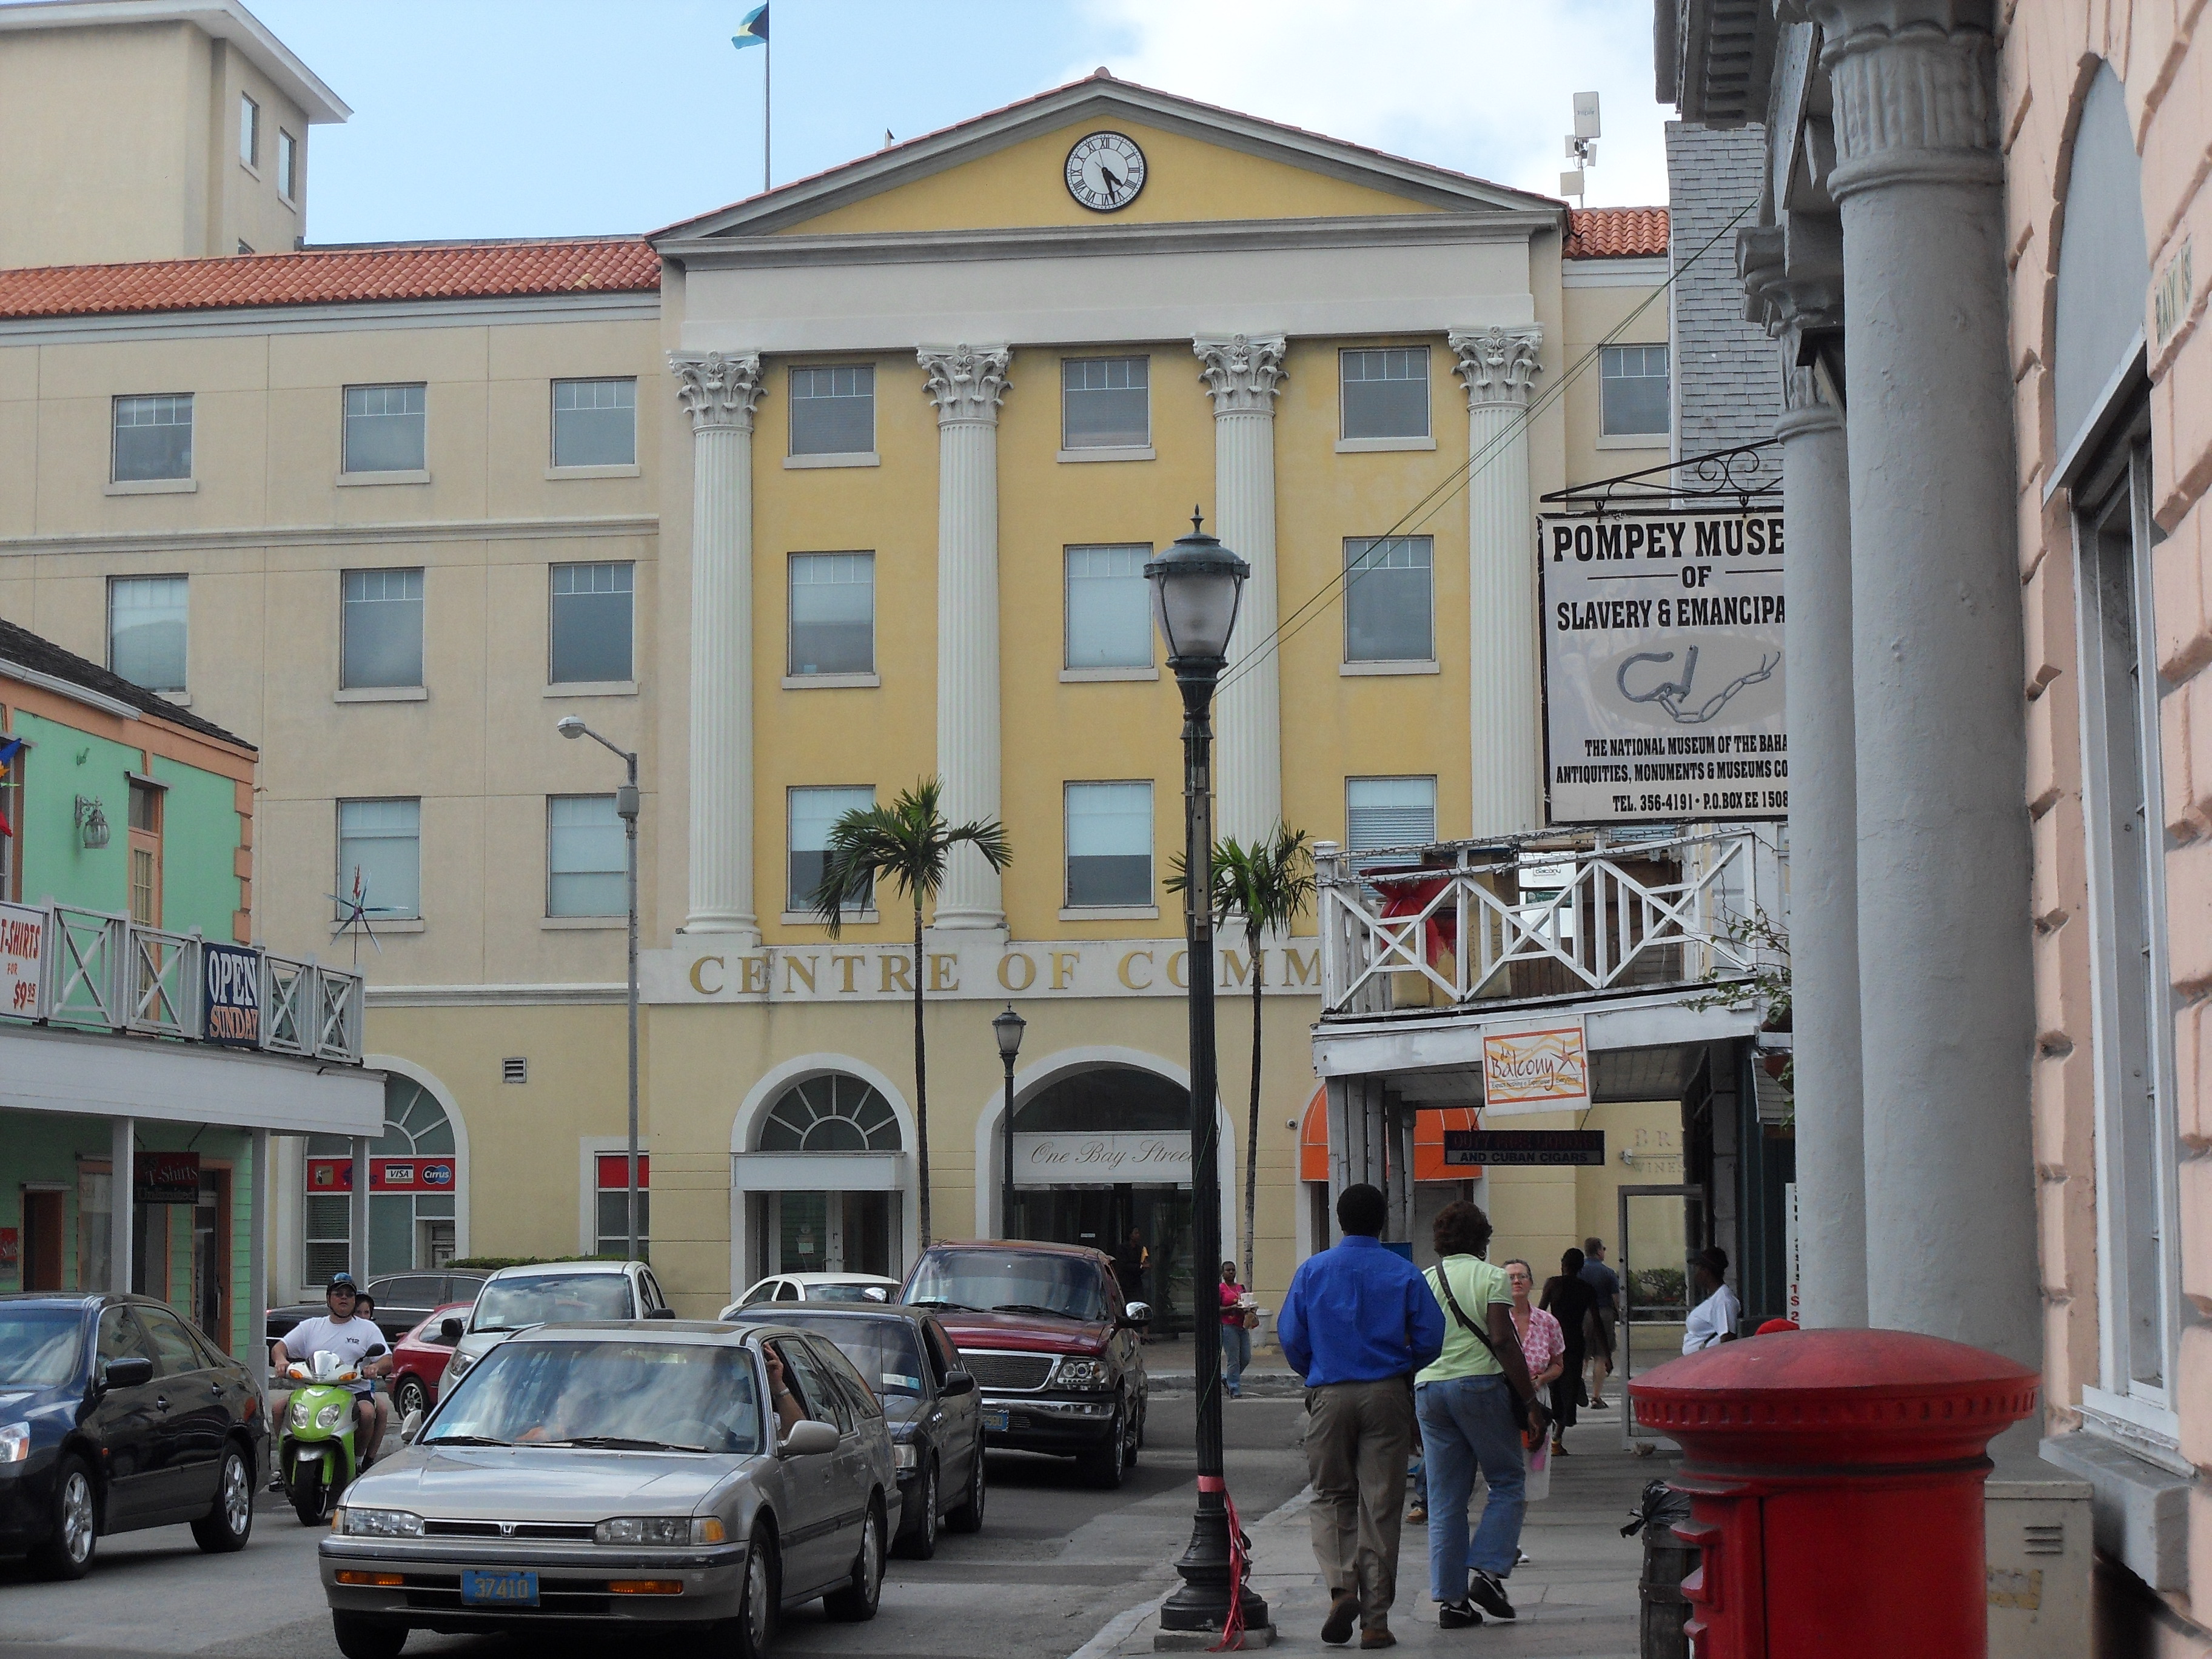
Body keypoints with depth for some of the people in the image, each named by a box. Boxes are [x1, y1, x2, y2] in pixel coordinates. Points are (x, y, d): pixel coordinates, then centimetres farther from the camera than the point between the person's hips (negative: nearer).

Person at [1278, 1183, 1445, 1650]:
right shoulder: (1403, 1274, -1)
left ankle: (1341, 1586, -10)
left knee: (1332, 1496, 13)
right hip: (1387, 1396, 0)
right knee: (1380, 1503, 3)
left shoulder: (1312, 1271, 1)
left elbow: (1290, 1336, 1)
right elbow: (1431, 1336, -2)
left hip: (1329, 1395, 0)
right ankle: (1375, 1619, 4)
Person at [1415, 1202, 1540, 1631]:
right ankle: (1487, 1571, -6)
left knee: (1445, 1499, 6)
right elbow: (1503, 1341, -11)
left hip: (1427, 1387, 5)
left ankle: (1450, 1599, 4)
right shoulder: (1490, 1277, -2)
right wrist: (1529, 1396, -8)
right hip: (1479, 1383, -5)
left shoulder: (1422, 1282, 12)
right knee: (1508, 1481, 9)